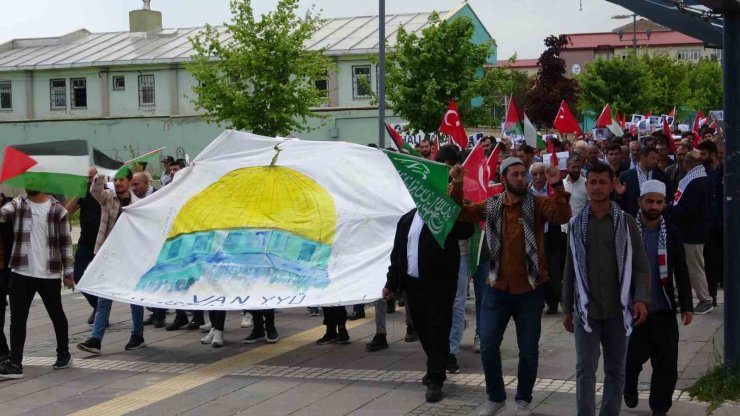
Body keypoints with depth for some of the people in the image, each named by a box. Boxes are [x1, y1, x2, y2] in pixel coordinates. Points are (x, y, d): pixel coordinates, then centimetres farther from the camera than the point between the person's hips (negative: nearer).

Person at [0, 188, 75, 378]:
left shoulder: (58, 209, -1)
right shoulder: (17, 205, 2)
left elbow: (65, 242, 2)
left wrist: (68, 272, 2)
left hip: (50, 274, -1)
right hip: (21, 273, 1)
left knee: (56, 314, 14)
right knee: (17, 318, -1)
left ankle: (63, 353, 31)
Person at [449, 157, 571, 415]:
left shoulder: (537, 204, -6)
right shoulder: (491, 206, 3)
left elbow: (562, 216, -21)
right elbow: (461, 213, 5)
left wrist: (557, 187, -35)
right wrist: (457, 186, -9)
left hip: (530, 289, -2)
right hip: (497, 288, 2)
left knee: (528, 349, 7)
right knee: (488, 346, 4)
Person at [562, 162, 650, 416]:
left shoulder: (626, 222, 1)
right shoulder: (576, 224, 6)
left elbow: (641, 266, -1)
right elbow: (570, 269, 10)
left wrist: (641, 298, -16)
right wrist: (567, 308, 9)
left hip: (618, 309, 0)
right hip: (586, 309, 0)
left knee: (615, 370, 8)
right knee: (585, 369, -7)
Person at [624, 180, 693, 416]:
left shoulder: (672, 233, 1)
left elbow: (681, 272, 4)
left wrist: (686, 305, 0)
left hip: (663, 308, 1)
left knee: (666, 362, 1)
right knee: (633, 356, 7)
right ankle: (629, 387, 38)